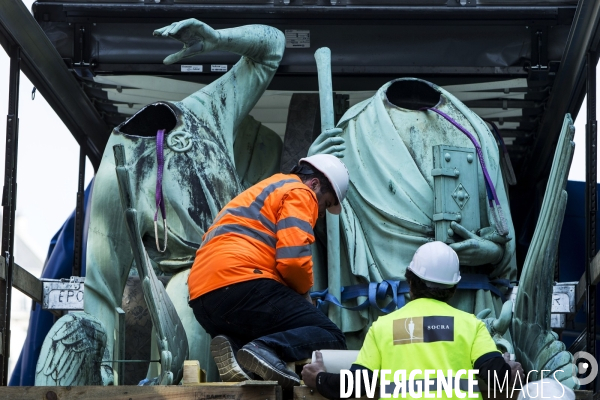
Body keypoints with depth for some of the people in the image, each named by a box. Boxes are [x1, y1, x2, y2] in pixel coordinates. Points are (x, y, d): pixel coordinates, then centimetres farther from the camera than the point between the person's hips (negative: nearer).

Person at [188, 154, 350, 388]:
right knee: (331, 339, -5)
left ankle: (233, 347, -6)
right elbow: (293, 258, -10)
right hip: (241, 284, -9)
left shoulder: (262, 192, 36)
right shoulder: (299, 193, 6)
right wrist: (303, 292, 9)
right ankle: (265, 350, -30)